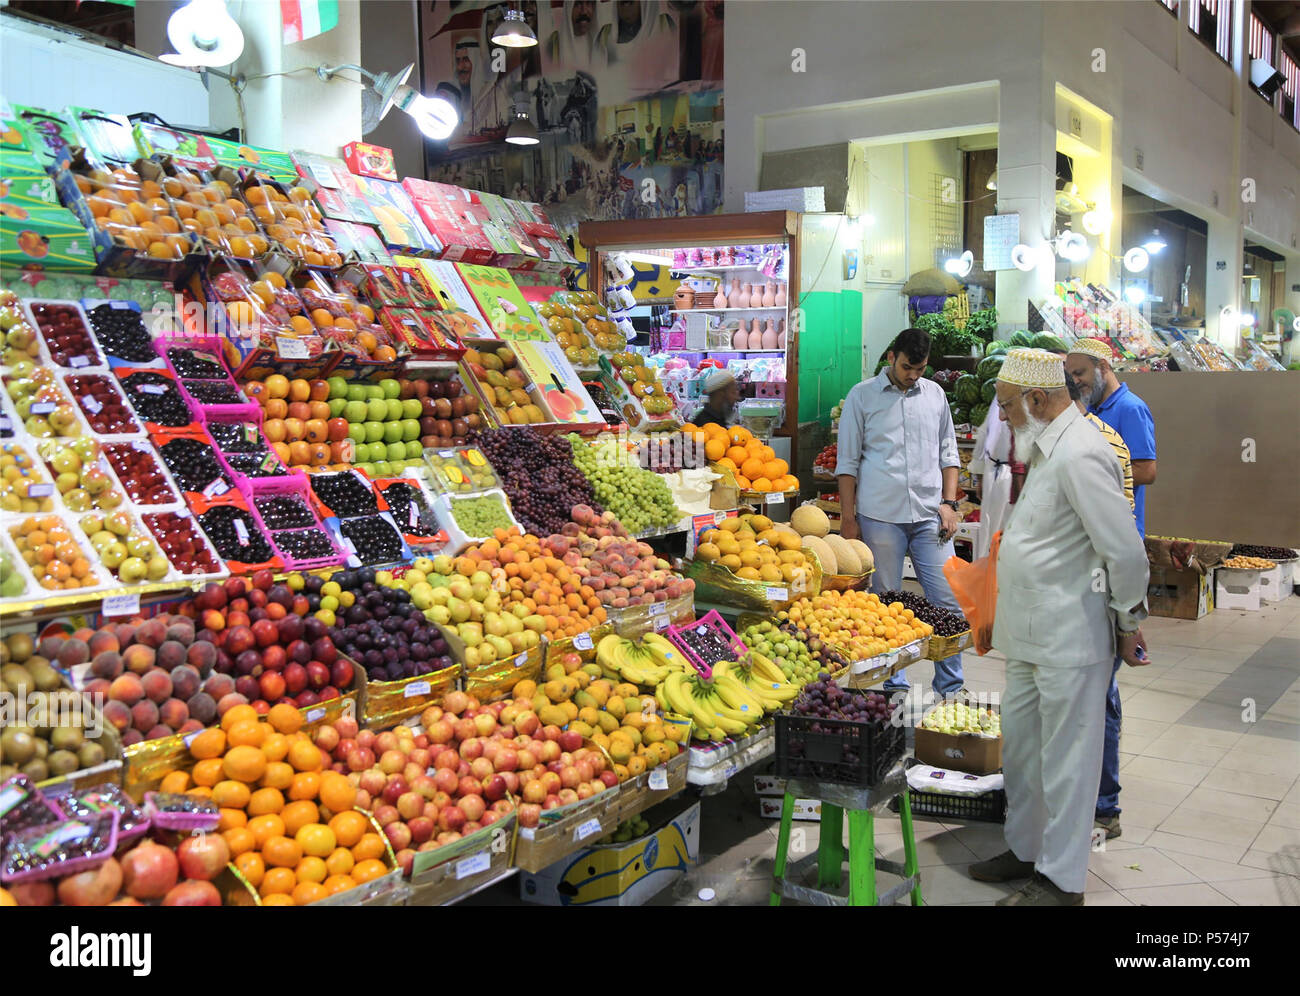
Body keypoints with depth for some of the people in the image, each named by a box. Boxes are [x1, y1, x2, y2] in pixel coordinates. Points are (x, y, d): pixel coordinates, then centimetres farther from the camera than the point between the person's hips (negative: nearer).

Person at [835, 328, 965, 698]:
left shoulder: (935, 394, 13)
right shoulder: (862, 396, 3)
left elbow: (948, 453, 18)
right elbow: (848, 462, 3)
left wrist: (949, 503, 6)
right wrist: (847, 518, -1)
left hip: (929, 515, 3)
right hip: (880, 515, -2)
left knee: (948, 601, -2)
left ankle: (950, 688, 10)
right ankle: (894, 687, 16)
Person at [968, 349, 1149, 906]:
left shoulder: (1079, 455, -20)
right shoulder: (1047, 450, 13)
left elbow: (1125, 551, -21)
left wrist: (1129, 623, -10)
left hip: (1071, 640, -10)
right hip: (1031, 636, 10)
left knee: (1065, 760, 2)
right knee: (1019, 748, 19)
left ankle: (1061, 881, 15)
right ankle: (1025, 850, 35)